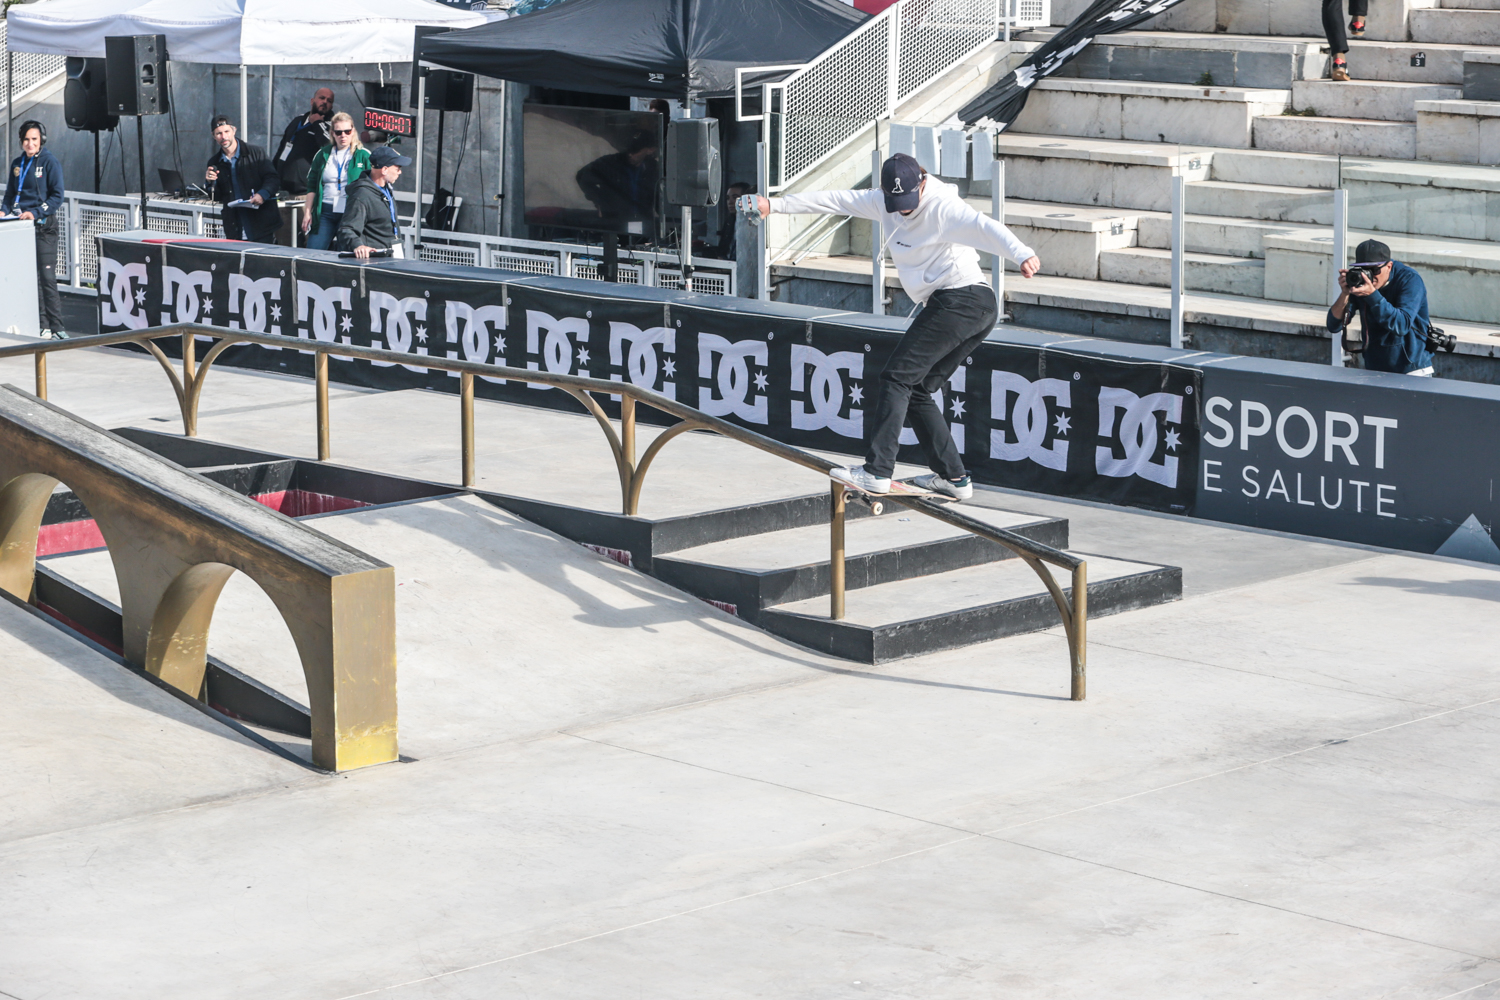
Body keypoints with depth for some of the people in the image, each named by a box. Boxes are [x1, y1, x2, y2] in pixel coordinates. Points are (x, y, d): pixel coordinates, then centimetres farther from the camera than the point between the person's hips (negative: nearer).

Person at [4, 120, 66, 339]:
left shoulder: (50, 162, -4)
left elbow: (57, 196, -8)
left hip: (44, 226, -5)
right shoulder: (17, 163, 13)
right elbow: (10, 193, 21)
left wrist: (36, 213, -18)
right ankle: (41, 325, 7)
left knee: (46, 276, -7)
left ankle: (55, 327, -5)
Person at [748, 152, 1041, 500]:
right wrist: (776, 204, 18)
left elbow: (983, 227, -30)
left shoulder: (943, 207, -14)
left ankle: (877, 471, -15)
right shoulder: (883, 202, 11)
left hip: (959, 299, -10)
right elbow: (836, 200, 16)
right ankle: (954, 477, 10)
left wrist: (1022, 254, -48)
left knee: (898, 378, -11)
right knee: (917, 390, 11)